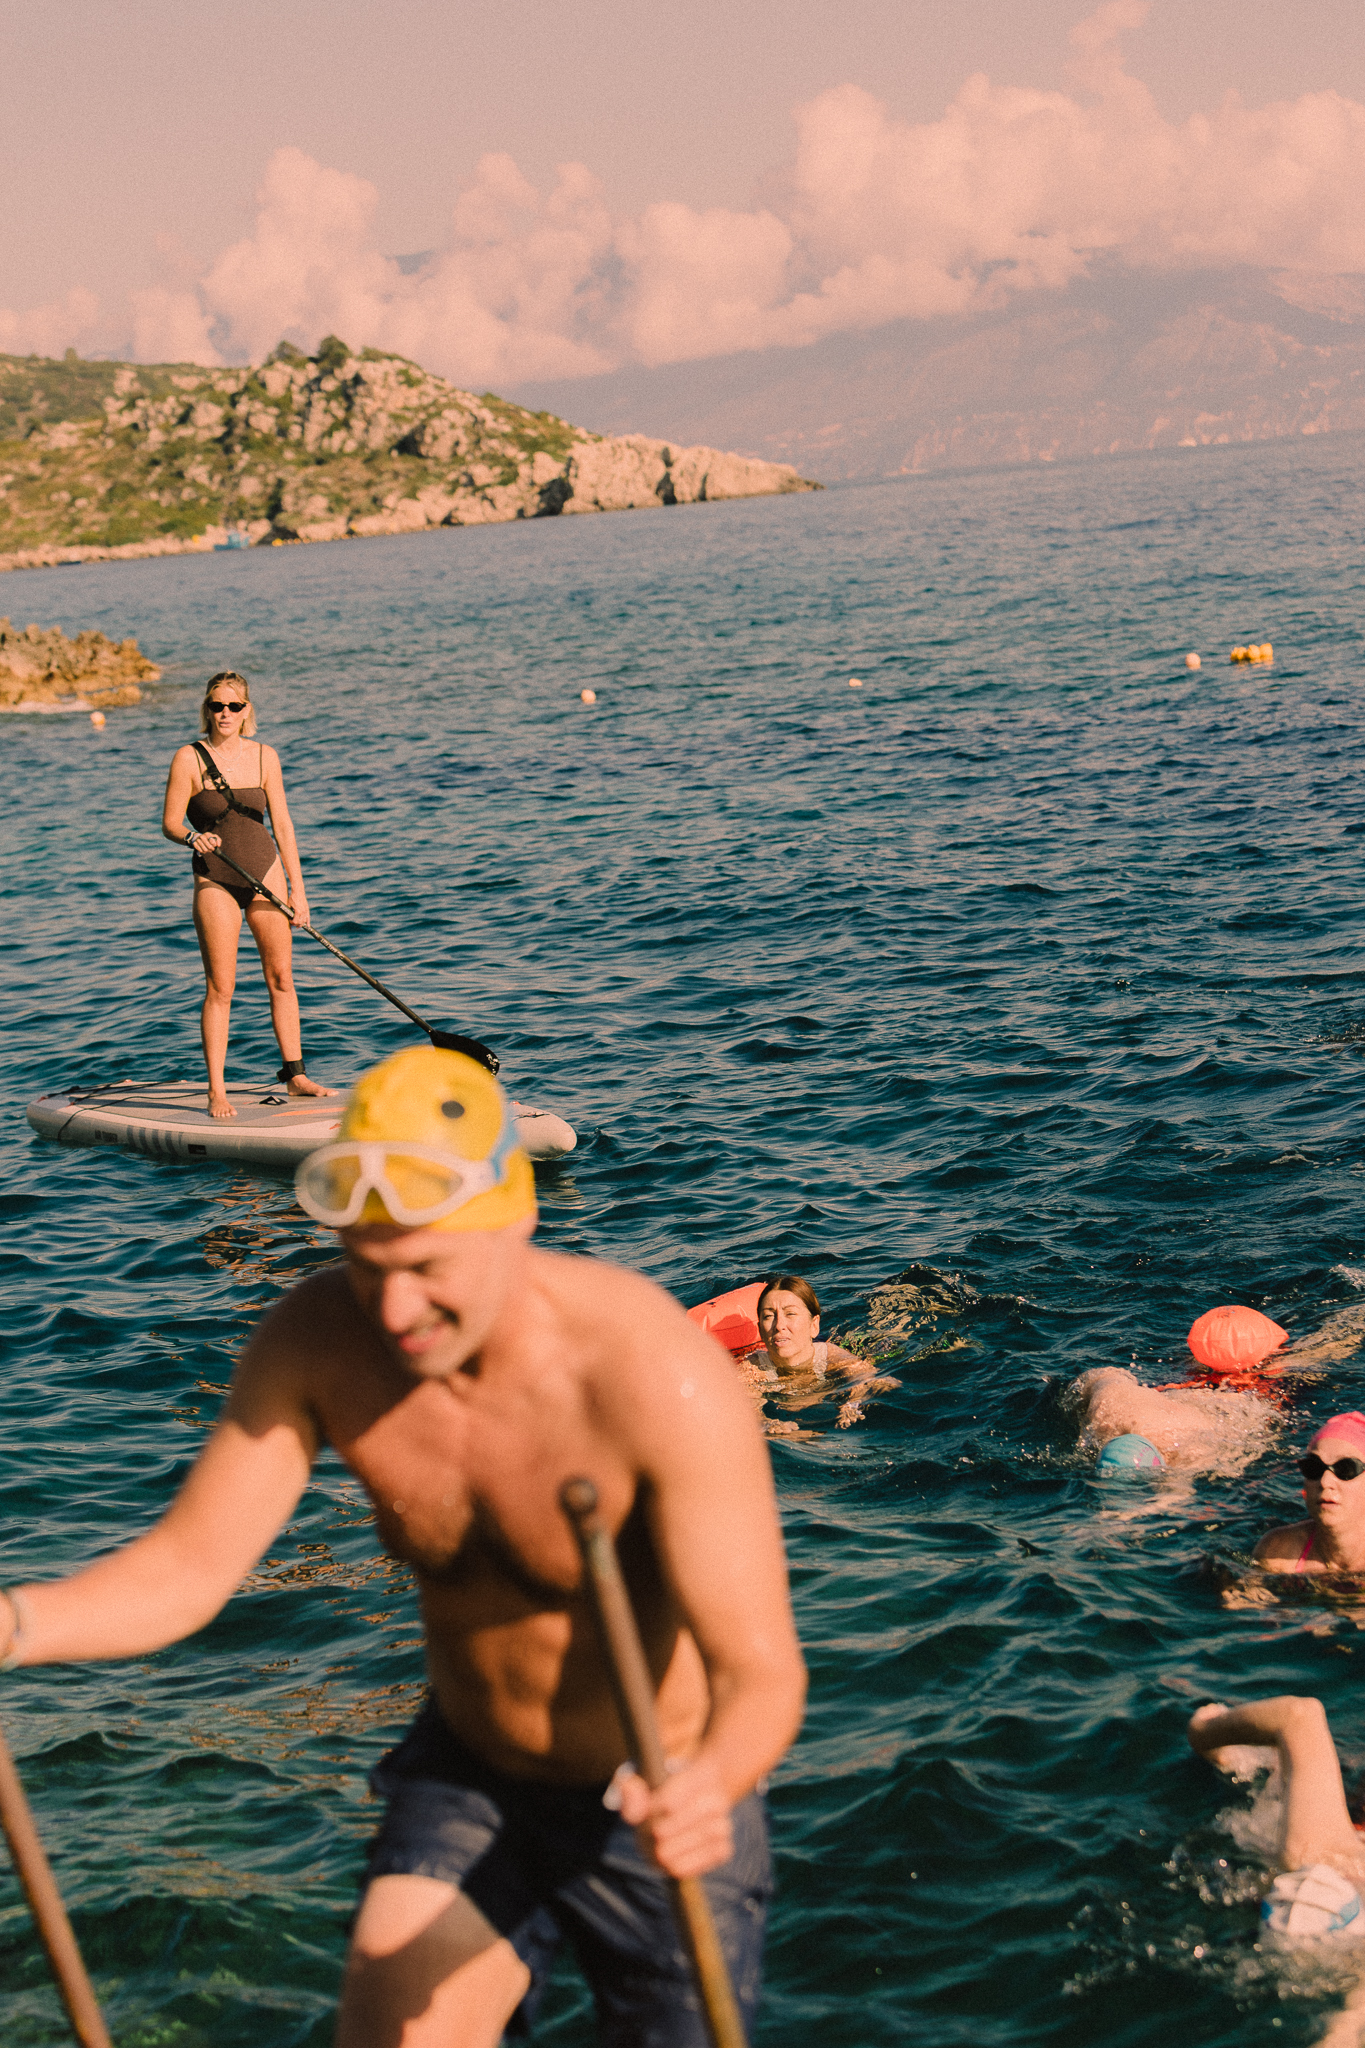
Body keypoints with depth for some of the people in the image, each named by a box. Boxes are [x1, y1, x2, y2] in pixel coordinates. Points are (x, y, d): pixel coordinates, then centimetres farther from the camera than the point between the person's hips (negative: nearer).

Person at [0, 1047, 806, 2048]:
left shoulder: (663, 1378, -33)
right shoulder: (317, 1340, -20)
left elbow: (762, 1674, -33)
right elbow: (185, 1567, -16)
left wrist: (706, 1786, -56)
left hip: (662, 1811, -3)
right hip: (466, 1778, 3)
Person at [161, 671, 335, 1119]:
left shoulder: (264, 757, 2)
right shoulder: (189, 758, -7)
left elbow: (282, 824, 5)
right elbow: (170, 823, -7)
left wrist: (297, 888, 3)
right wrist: (194, 837, -30)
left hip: (266, 872, 3)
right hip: (215, 883, -3)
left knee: (281, 978, 7)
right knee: (220, 989, -4)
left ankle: (295, 1075, 16)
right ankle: (217, 1092, 0)